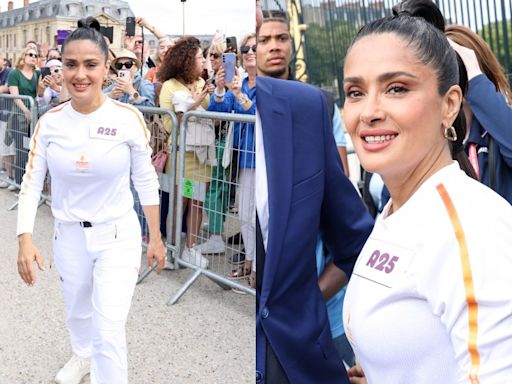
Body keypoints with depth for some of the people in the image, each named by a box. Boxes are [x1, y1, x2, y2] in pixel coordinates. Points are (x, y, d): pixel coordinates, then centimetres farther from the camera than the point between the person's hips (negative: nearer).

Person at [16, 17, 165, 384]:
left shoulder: (128, 118, -15)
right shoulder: (49, 122, -9)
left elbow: (146, 180, -6)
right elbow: (32, 183, -4)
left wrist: (156, 237, -1)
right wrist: (25, 239, -14)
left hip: (118, 236, -3)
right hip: (69, 236, 4)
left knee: (109, 331, -8)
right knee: (77, 311, 27)